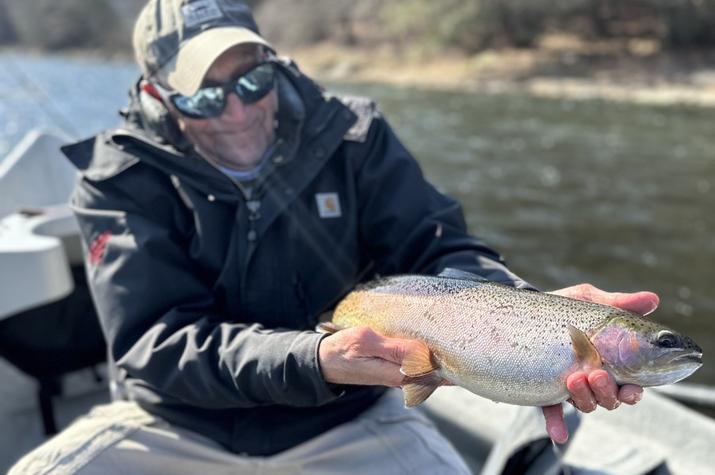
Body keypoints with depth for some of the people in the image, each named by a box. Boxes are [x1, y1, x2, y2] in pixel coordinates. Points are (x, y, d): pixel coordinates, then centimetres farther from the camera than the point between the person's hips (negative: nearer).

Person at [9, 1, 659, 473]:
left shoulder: (352, 137, -8)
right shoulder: (121, 182, -12)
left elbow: (436, 249, -15)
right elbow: (155, 342, -21)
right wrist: (315, 359, -38)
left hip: (345, 420, 1)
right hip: (179, 422, 0)